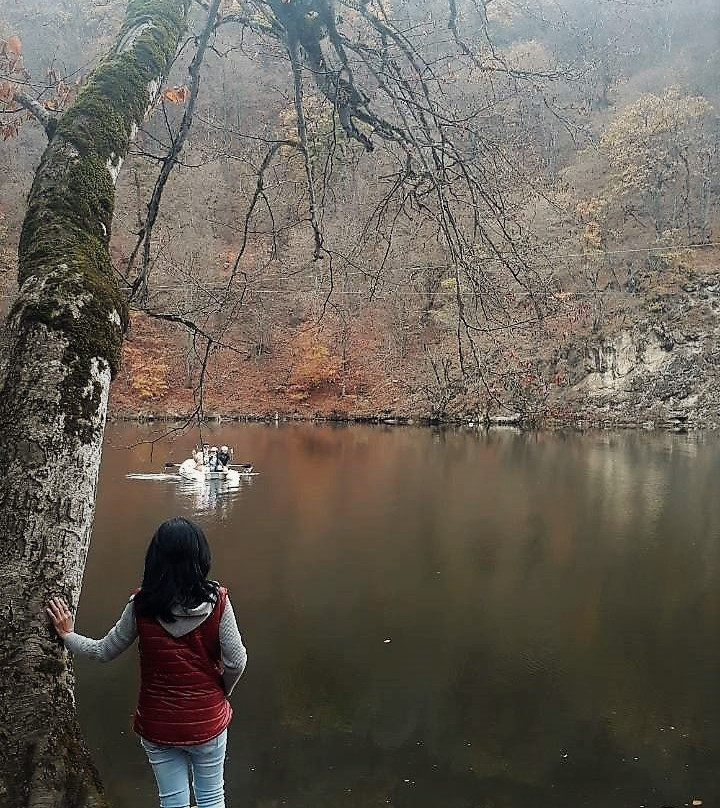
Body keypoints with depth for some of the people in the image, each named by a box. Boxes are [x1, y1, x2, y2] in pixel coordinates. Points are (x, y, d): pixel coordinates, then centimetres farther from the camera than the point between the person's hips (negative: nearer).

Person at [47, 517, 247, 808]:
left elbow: (103, 651, -3)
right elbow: (236, 661, -15)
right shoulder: (216, 599, -18)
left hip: (158, 725, 1)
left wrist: (67, 635, 15)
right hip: (207, 721, -1)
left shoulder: (142, 605, -15)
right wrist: (220, 693, 6)